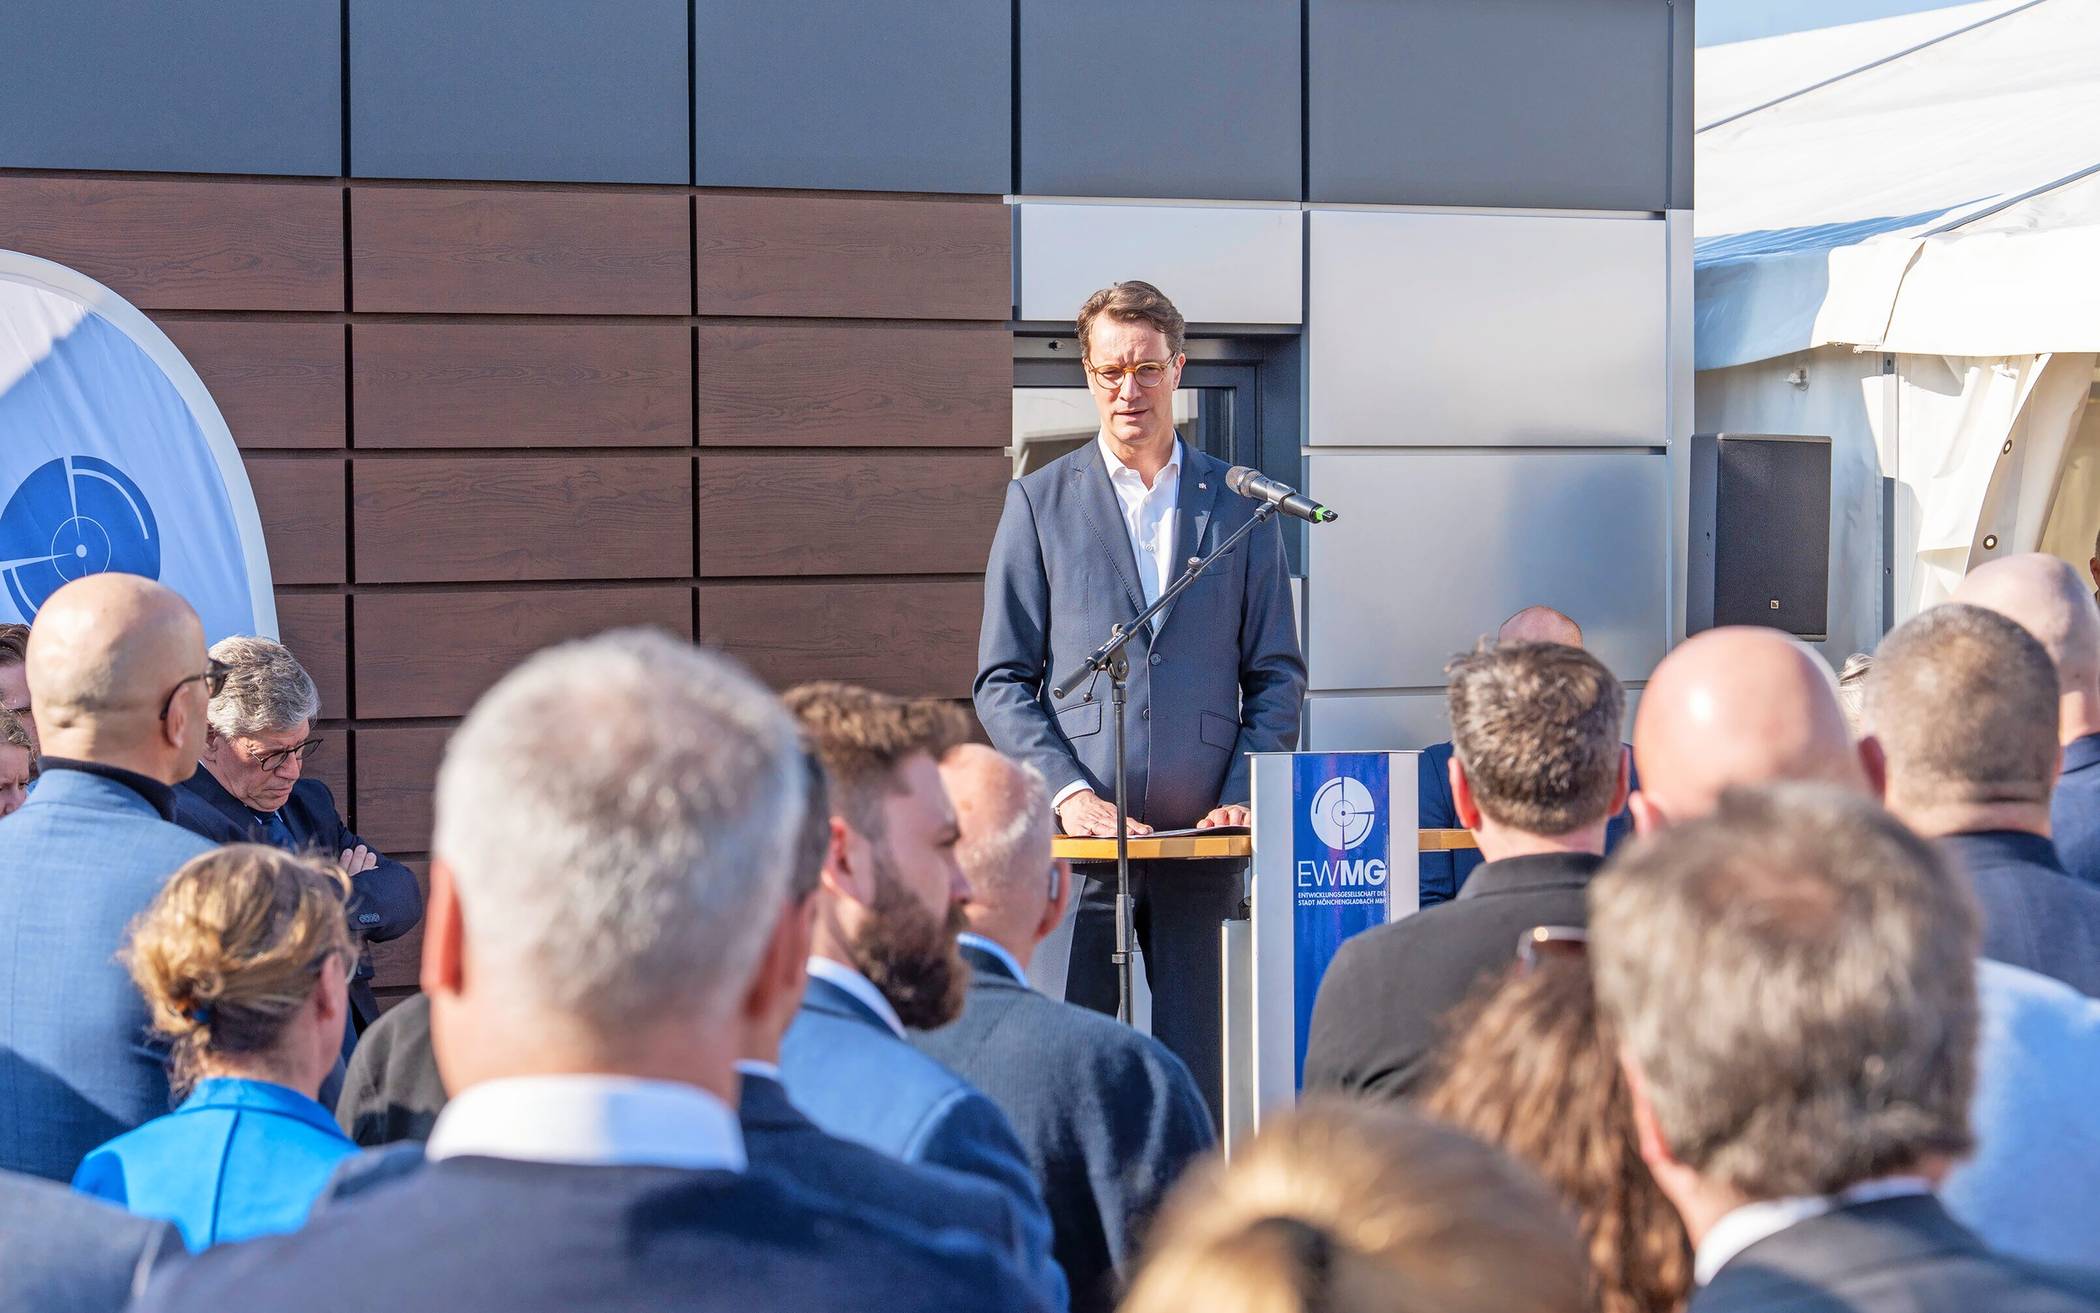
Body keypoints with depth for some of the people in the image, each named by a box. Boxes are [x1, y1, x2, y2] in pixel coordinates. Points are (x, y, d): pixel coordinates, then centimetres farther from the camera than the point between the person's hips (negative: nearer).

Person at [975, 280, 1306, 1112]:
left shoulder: (1240, 505, 11)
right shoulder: (1040, 502, 6)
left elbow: (1277, 674, 12)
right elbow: (1002, 681, 4)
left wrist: (1243, 795, -3)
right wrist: (1066, 791, -10)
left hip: (1203, 833, 1)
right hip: (1080, 829, -1)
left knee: (1196, 1069, 3)